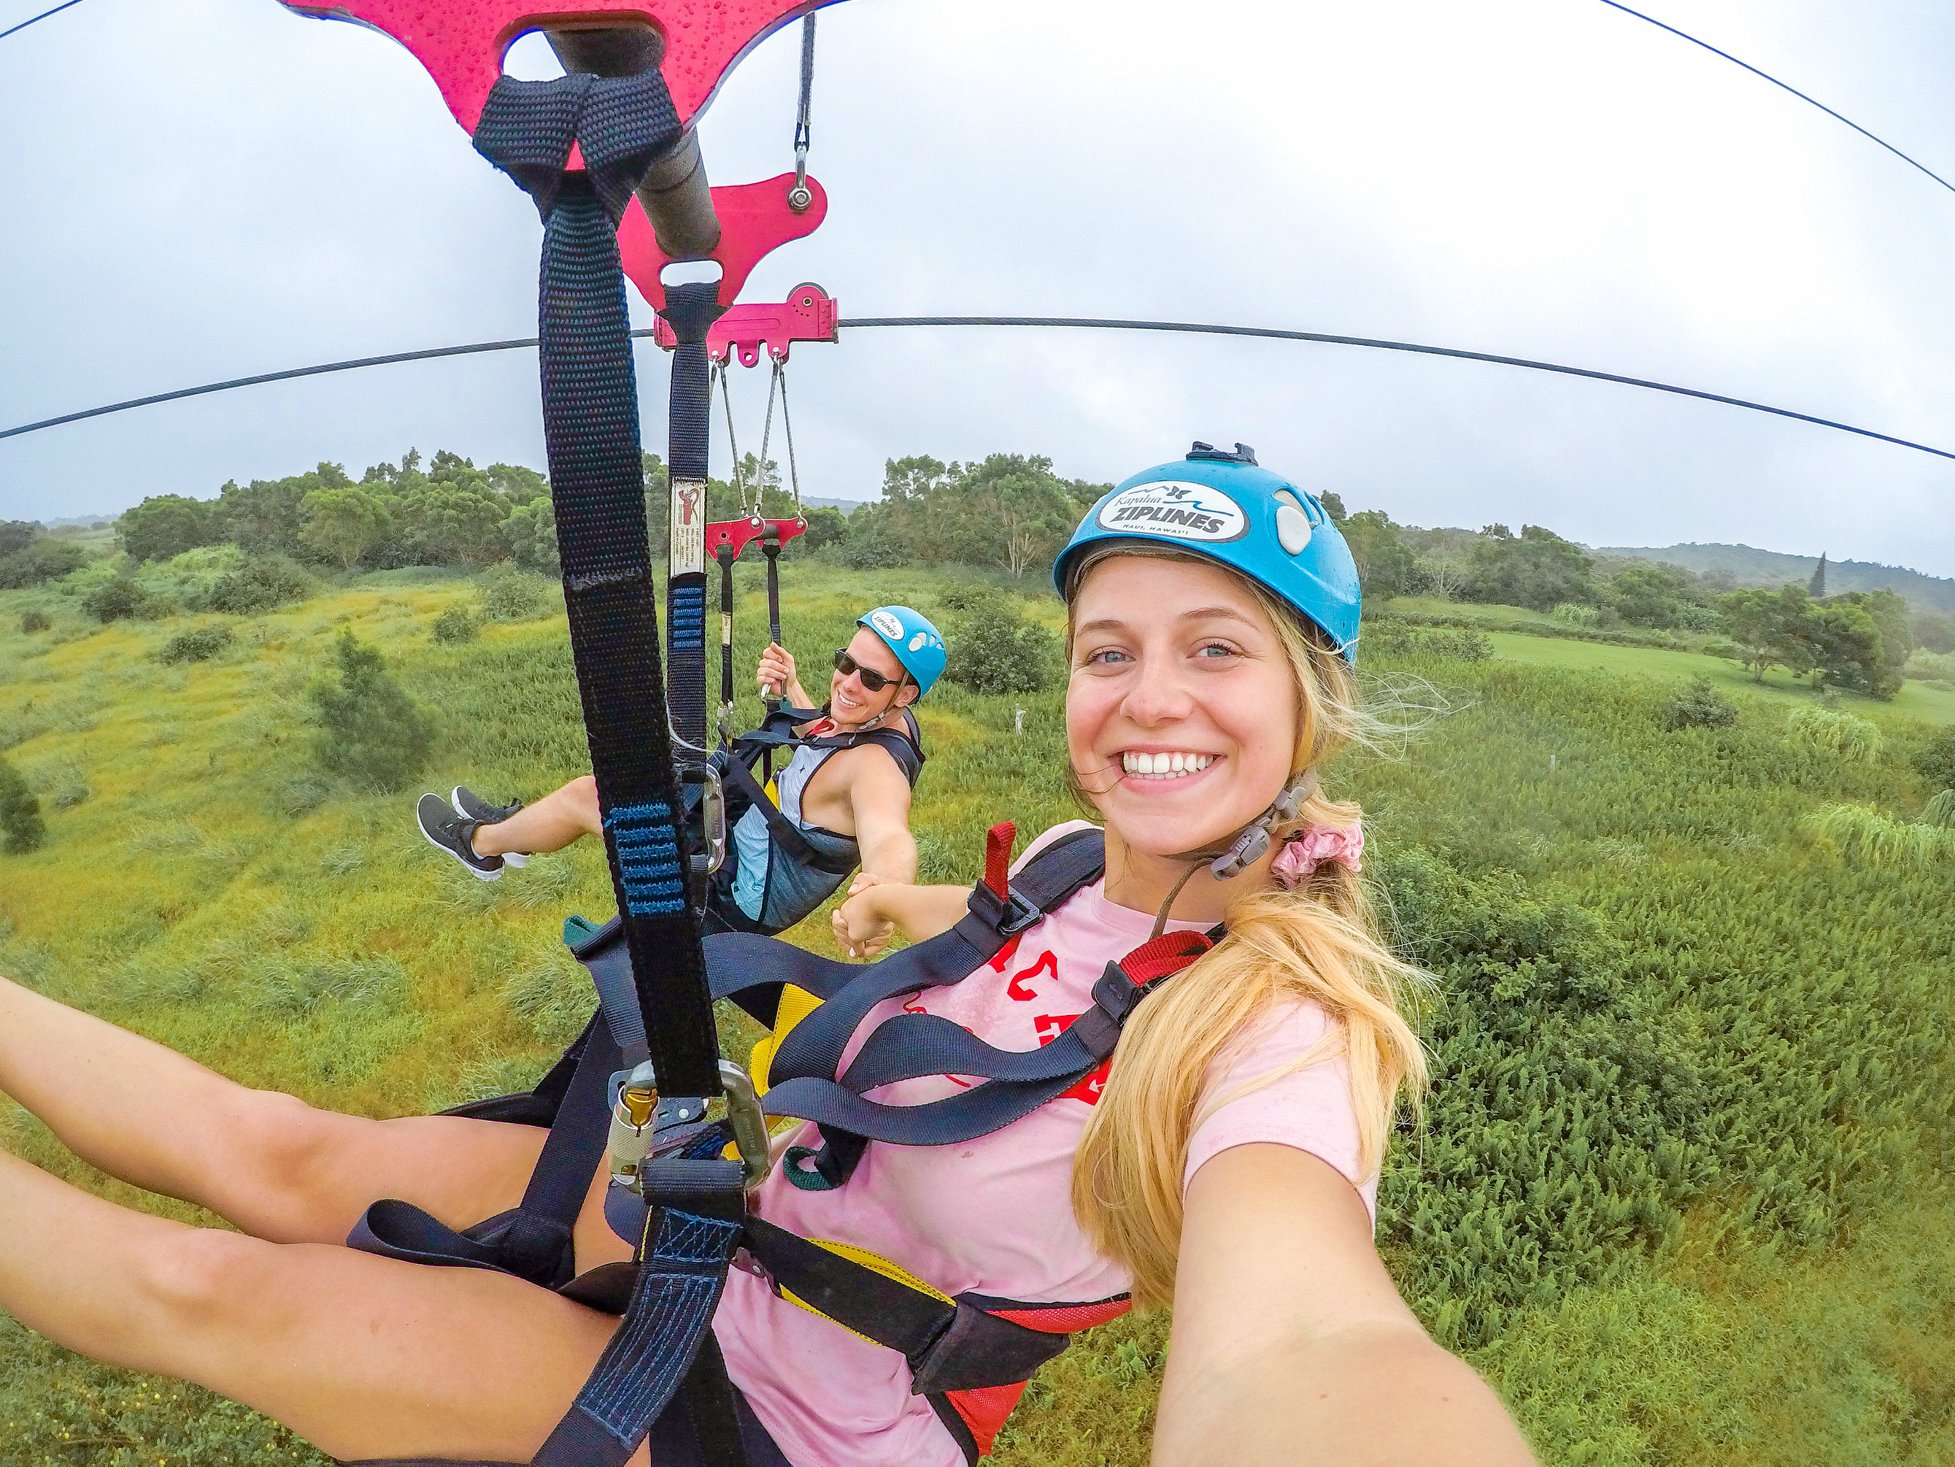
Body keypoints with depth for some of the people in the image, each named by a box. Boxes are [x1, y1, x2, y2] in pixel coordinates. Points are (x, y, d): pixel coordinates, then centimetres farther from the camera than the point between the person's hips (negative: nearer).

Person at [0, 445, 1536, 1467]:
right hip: (742, 1212, 6)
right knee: (273, 1150, 1)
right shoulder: (1081, 862, -6)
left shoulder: (1288, 1034, -29)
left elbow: (1295, 1338, -51)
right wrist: (915, 910, 4)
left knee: (213, 1287, -7)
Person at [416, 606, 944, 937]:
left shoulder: (875, 765, -35)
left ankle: (480, 842, 35)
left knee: (580, 796, 4)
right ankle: (510, 825, 44)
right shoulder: (883, 718, -6)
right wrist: (791, 689, 1)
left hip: (740, 895, -8)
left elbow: (890, 838, -57)